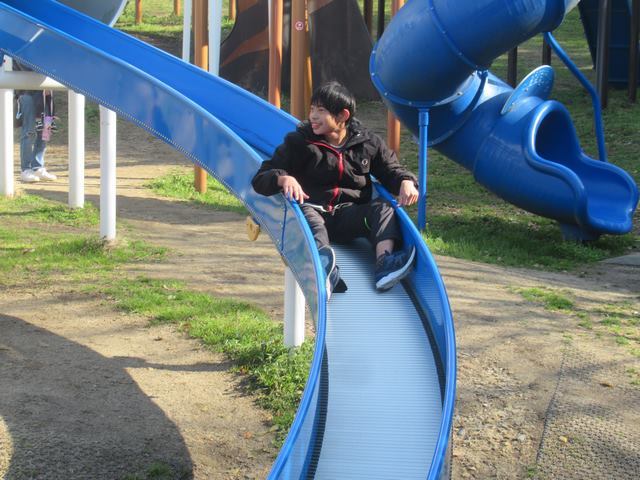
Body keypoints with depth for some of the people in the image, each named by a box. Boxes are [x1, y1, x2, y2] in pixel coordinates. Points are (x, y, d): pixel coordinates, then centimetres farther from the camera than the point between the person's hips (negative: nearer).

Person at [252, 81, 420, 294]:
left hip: (349, 216, 2)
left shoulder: (368, 143, 12)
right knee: (304, 211, -36)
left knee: (382, 206, -24)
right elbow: (260, 179, 4)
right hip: (314, 211, -2)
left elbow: (392, 170, 19)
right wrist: (283, 178, -21)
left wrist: (406, 182, -7)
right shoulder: (299, 142, 7)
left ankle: (384, 261, -51)